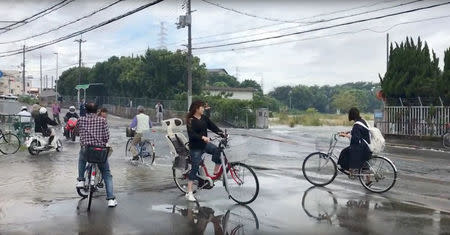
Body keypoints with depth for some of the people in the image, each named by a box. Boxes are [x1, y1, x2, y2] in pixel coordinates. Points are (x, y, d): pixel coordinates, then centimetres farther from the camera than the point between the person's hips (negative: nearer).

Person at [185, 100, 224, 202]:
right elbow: (191, 134, -23)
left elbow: (213, 127, -1)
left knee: (217, 150, -24)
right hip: (195, 147, -5)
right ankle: (189, 193, 6)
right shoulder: (190, 120, -12)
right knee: (195, 168, -3)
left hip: (205, 144, 5)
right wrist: (202, 137, -38)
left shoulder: (204, 118, 6)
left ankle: (216, 172, -6)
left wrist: (222, 133, -16)